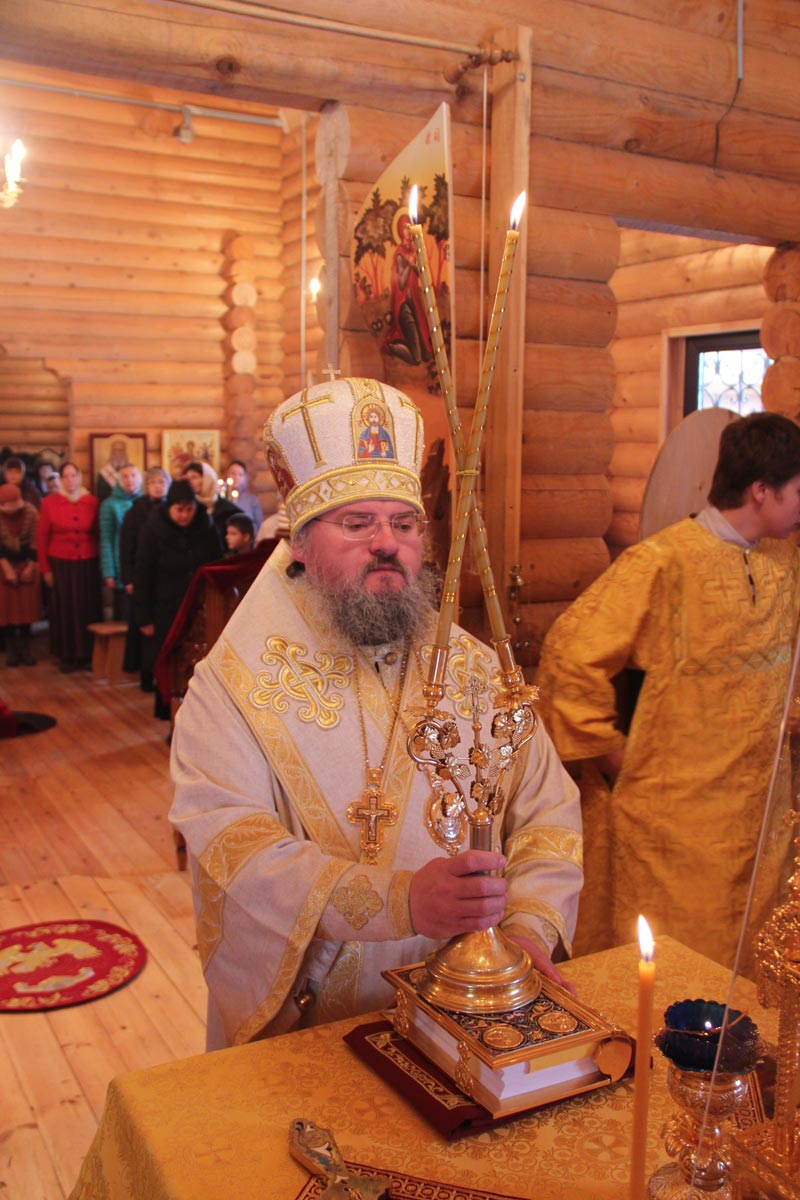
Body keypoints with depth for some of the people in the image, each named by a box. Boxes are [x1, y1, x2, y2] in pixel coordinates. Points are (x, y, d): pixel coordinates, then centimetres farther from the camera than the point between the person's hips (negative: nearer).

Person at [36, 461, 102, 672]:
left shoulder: (92, 502, 1)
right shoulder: (49, 503, -1)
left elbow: (99, 534, 5)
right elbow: (41, 538, 2)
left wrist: (100, 562, -2)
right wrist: (45, 568, -1)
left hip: (88, 565, 1)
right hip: (61, 565, -1)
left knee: (88, 609, 5)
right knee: (65, 610, 4)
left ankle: (88, 653, 15)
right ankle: (68, 656, 13)